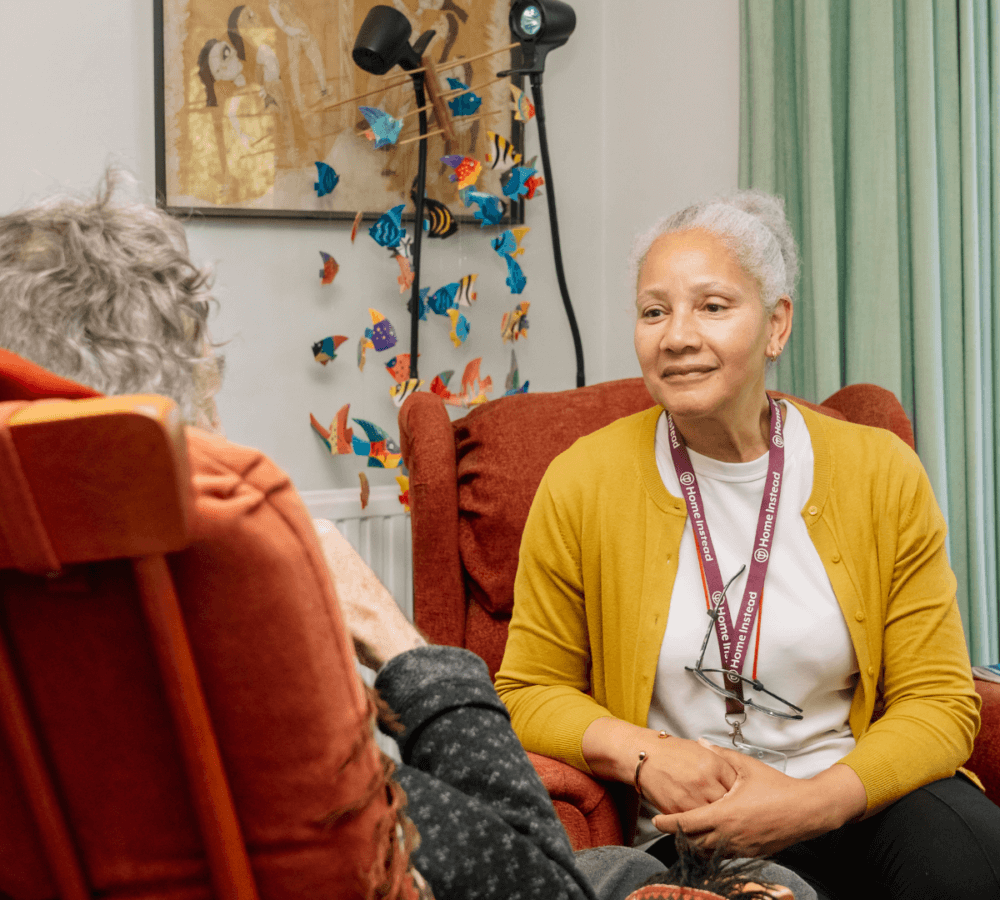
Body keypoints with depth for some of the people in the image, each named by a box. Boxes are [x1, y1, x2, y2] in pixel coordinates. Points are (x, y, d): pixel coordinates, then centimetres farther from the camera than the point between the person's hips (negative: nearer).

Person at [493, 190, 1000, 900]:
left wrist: (816, 801, -17)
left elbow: (937, 704, 1)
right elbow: (530, 693, 7)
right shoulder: (582, 483, -2)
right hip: (686, 829, -2)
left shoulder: (883, 474, 0)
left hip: (856, 798, 3)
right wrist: (643, 754, -14)